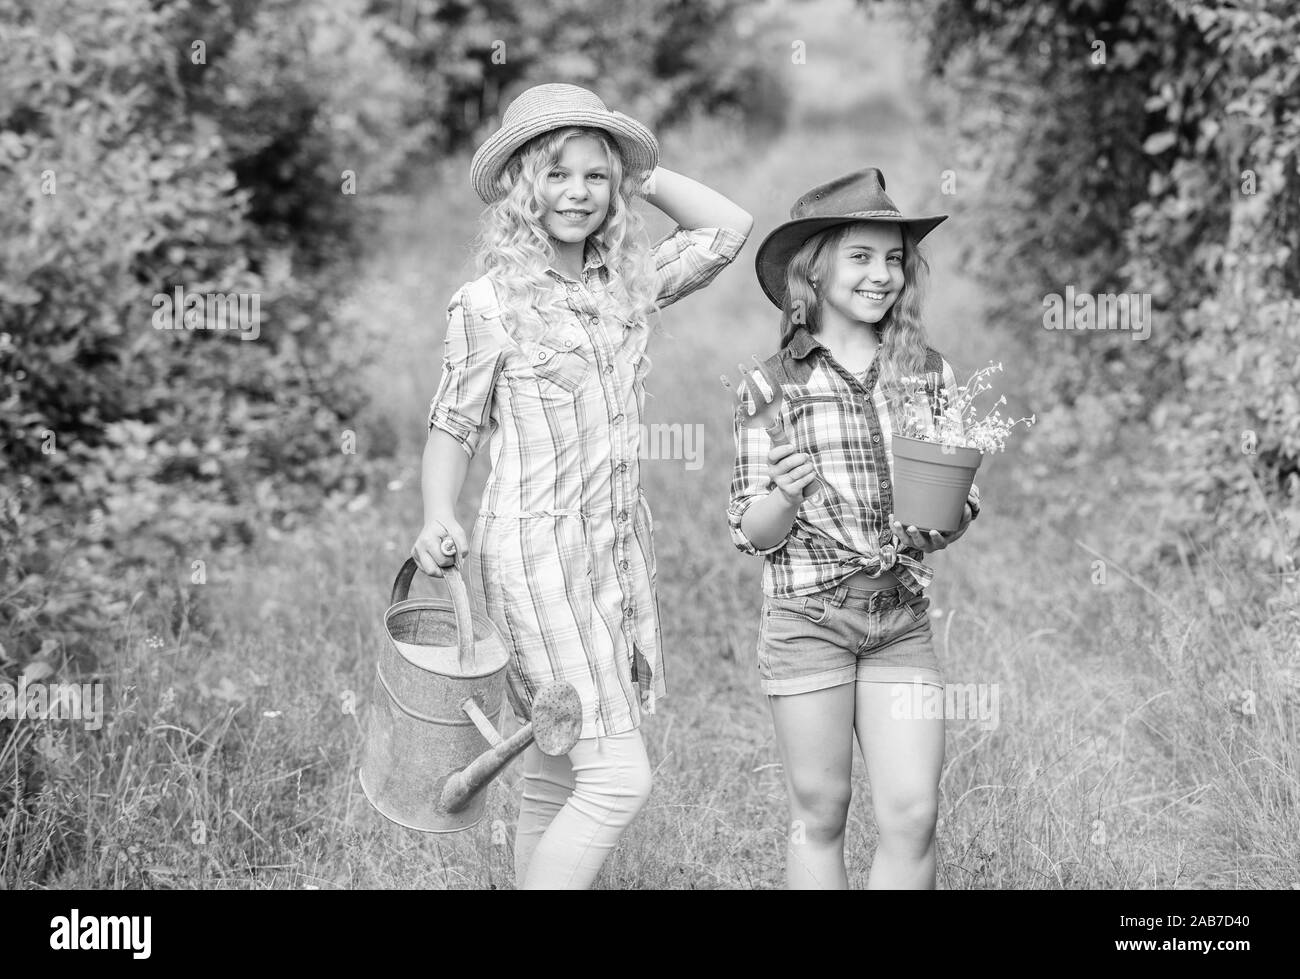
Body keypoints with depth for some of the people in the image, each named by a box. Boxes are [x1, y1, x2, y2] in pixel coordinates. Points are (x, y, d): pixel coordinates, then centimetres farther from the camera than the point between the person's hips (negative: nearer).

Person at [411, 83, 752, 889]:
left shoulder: (628, 281, 9)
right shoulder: (487, 303, -5)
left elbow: (729, 227, 14)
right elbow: (454, 425, 0)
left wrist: (641, 172, 10)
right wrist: (439, 518, -13)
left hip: (622, 548, 6)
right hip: (536, 551, -6)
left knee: (557, 781, 11)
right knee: (620, 778, -16)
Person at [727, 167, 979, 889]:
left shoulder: (929, 373, 7)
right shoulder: (776, 384, 0)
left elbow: (959, 513, 13)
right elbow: (753, 534, 1)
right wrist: (787, 492, -19)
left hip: (902, 618, 2)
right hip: (807, 615, -2)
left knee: (912, 815, -4)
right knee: (820, 815, 4)